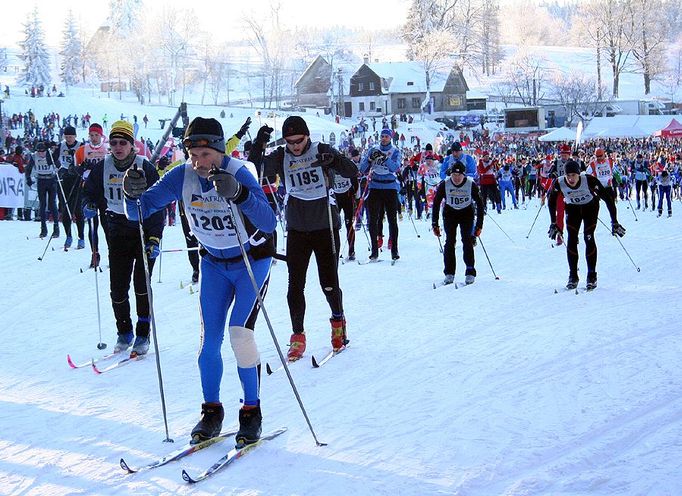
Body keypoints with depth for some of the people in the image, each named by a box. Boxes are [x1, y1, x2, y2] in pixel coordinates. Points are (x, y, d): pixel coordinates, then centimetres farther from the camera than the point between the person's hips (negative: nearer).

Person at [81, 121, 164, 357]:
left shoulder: (145, 168, -10)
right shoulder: (102, 167, 0)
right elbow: (90, 191, 15)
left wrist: (155, 238, -19)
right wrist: (89, 205, -9)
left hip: (144, 230, -3)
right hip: (118, 232, 3)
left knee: (141, 283, -10)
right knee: (117, 286, -1)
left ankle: (143, 334, 3)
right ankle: (124, 332, 18)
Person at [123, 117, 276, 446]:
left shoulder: (239, 174, -28)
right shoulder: (182, 177, -15)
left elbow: (268, 223, -40)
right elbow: (140, 211, -13)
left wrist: (239, 194, -55)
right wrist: (133, 194, -35)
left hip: (253, 260, -4)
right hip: (214, 262, 4)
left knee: (240, 333, -15)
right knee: (209, 339, 0)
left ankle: (252, 412, -1)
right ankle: (211, 412, 15)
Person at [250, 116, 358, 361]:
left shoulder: (322, 151, -6)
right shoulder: (280, 157, 0)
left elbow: (352, 171, -12)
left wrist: (334, 161, -32)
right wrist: (258, 144, -24)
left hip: (326, 227, -2)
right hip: (297, 229, 2)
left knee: (329, 283, 1)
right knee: (295, 285, -1)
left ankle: (338, 321, 28)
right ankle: (298, 336, 10)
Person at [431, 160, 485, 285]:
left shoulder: (471, 185, -22)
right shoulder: (444, 185, -20)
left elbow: (480, 204, -12)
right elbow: (436, 204, -11)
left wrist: (479, 225, -15)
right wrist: (435, 224, -14)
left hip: (467, 213, -1)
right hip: (450, 213, 1)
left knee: (467, 241, -13)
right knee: (450, 241, -10)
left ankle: (470, 273, -8)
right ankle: (449, 273, -4)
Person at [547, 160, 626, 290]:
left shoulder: (589, 180, -36)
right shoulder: (559, 183, -29)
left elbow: (608, 198, -28)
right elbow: (551, 202, -8)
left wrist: (614, 222, -28)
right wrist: (553, 224, -6)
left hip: (590, 207, -2)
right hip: (572, 208, 2)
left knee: (588, 237, -14)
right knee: (572, 238, -9)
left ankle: (592, 276, -3)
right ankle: (573, 276, 3)